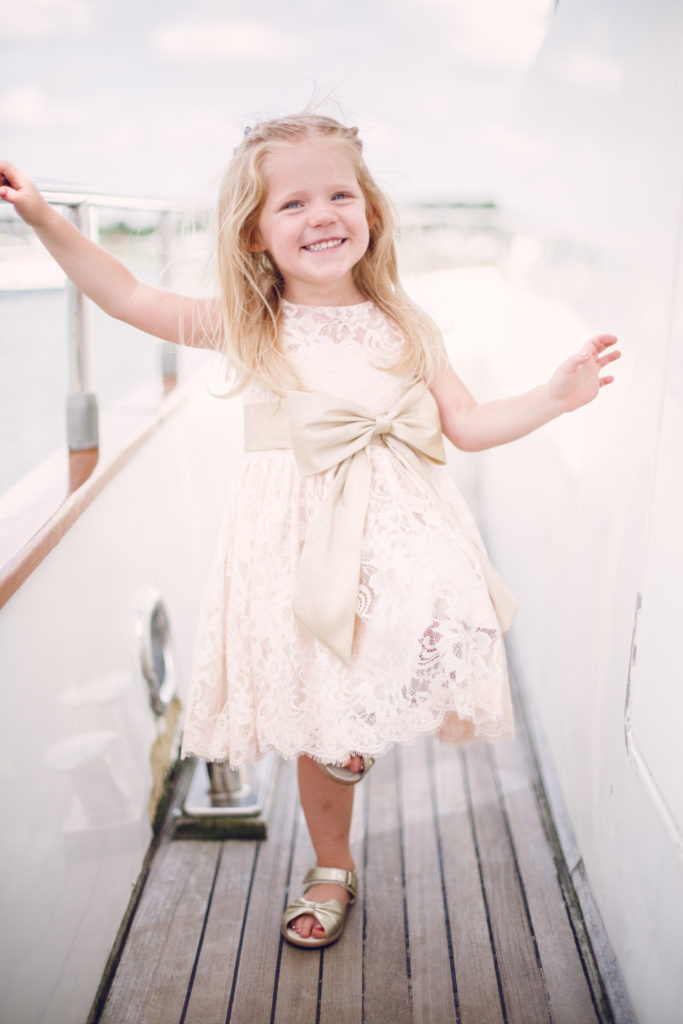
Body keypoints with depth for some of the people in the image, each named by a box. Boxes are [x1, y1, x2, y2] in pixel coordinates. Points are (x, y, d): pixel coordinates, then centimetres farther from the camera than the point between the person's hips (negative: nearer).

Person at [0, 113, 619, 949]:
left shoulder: (404, 328, 5)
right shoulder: (248, 327, 1)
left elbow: (468, 425, 7)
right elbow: (127, 296, 3)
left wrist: (556, 395, -4)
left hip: (400, 542, 2)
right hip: (302, 554, -1)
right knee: (321, 724, 11)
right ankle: (332, 869, 36)